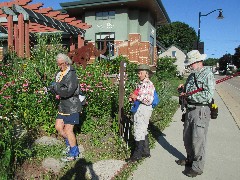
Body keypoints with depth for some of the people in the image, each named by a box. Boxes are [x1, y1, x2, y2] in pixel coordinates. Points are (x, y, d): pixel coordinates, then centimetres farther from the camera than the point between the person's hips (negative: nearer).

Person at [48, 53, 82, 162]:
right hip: (63, 106, 9)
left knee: (68, 130, -3)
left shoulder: (72, 75, -16)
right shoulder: (59, 74, 10)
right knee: (58, 127, 13)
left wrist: (56, 87, -17)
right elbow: (57, 90, 17)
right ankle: (69, 144, 36)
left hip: (72, 107, -8)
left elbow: (68, 92, -26)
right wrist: (52, 89, -4)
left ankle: (73, 153, 14)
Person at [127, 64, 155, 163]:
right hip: (138, 109, 9)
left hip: (144, 109, -9)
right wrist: (132, 97, 5)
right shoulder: (140, 84, 13)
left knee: (139, 132, -5)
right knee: (143, 131, 16)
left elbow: (149, 100, -19)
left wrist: (136, 97, -16)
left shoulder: (149, 84, -12)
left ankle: (137, 154, 6)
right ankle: (146, 151, 28)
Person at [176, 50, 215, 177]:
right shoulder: (192, 75, 14)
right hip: (190, 110, 8)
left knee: (198, 140, -2)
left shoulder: (208, 74, -11)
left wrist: (188, 95, -19)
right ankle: (190, 159, 36)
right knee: (187, 138, 17)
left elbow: (208, 96, -21)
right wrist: (183, 88, 2)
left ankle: (198, 167, 12)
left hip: (201, 111, -8)